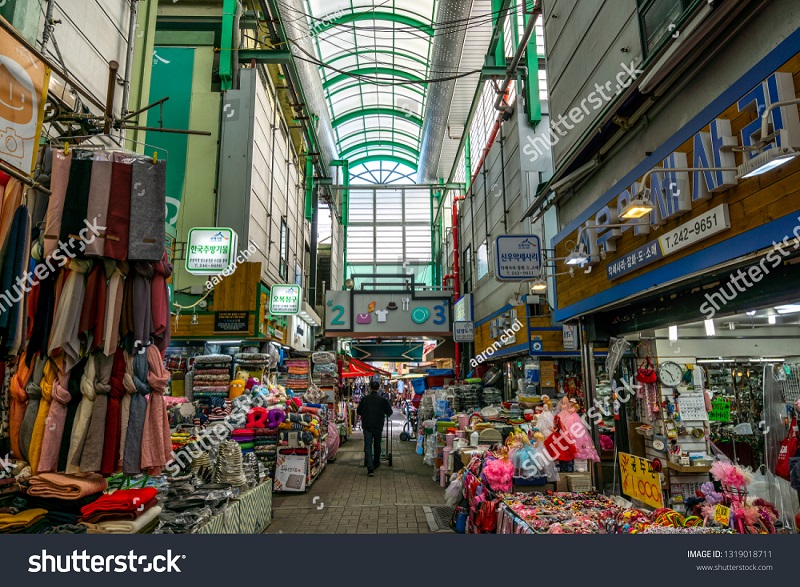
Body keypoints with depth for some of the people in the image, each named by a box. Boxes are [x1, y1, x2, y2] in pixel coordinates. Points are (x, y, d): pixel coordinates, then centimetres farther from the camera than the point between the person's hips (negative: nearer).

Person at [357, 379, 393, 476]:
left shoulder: (364, 399, -1)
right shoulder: (382, 400, -3)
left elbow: (359, 412, 7)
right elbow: (389, 412, 3)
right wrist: (384, 415, 24)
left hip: (367, 426, 0)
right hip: (378, 426, 1)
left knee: (367, 447, -3)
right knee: (377, 445, 19)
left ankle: (370, 468, -15)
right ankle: (376, 463, 35)